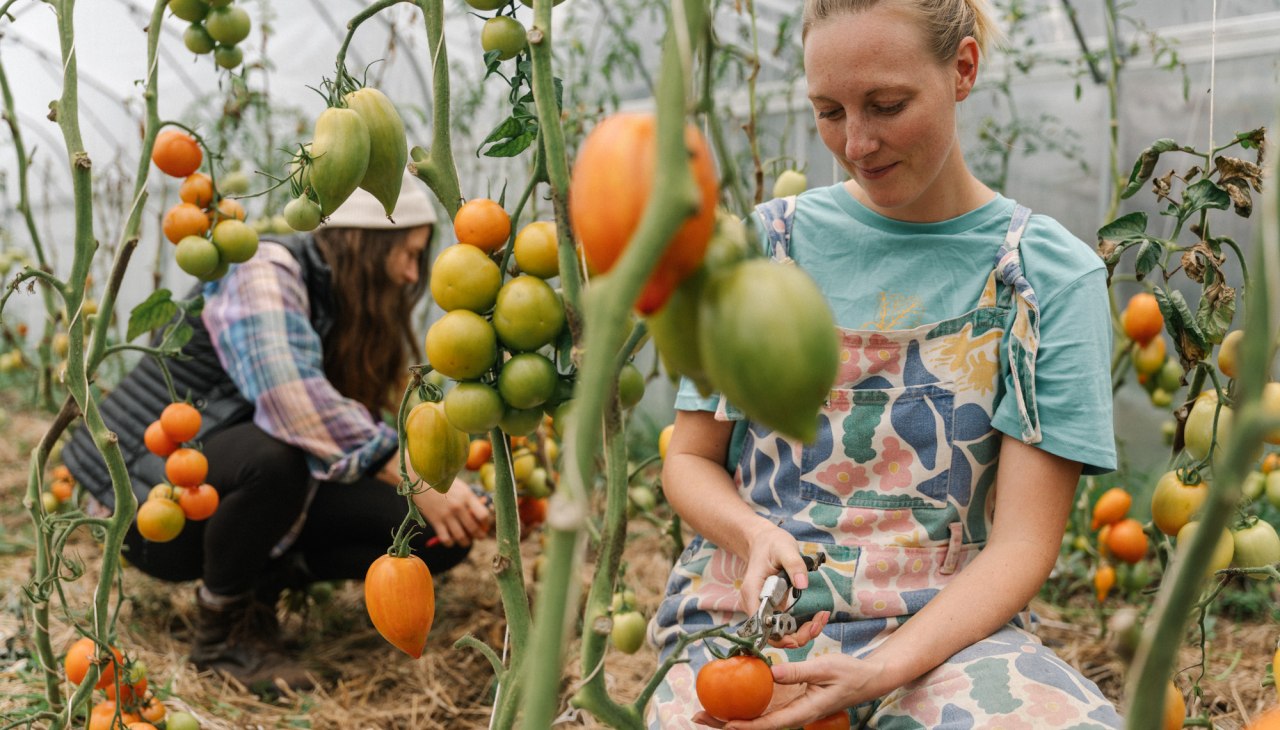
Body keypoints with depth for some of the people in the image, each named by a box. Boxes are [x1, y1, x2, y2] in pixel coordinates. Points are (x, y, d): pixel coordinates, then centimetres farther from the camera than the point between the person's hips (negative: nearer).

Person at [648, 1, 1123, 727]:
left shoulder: (1053, 276, 1)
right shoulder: (760, 244, 5)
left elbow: (1023, 543, -4)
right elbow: (691, 458, 12)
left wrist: (881, 670, -19)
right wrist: (753, 533, -11)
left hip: (945, 623, 0)